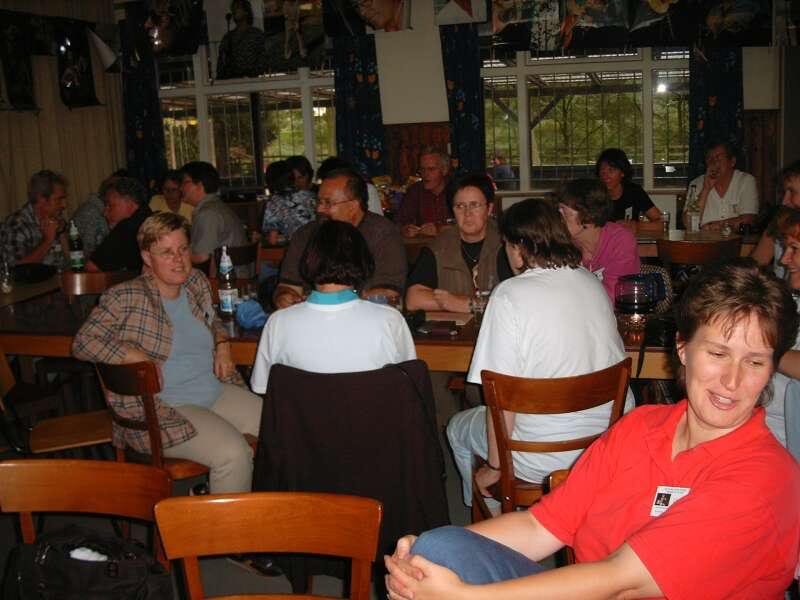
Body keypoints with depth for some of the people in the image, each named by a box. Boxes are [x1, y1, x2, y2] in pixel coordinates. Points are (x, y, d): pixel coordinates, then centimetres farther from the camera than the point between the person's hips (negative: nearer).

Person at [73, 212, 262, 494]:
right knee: (234, 453, -28)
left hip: (216, 391, 7)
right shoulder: (125, 298, -11)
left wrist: (222, 344, 6)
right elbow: (83, 343, -15)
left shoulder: (198, 283, 8)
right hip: (162, 407, -7)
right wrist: (139, 357, -22)